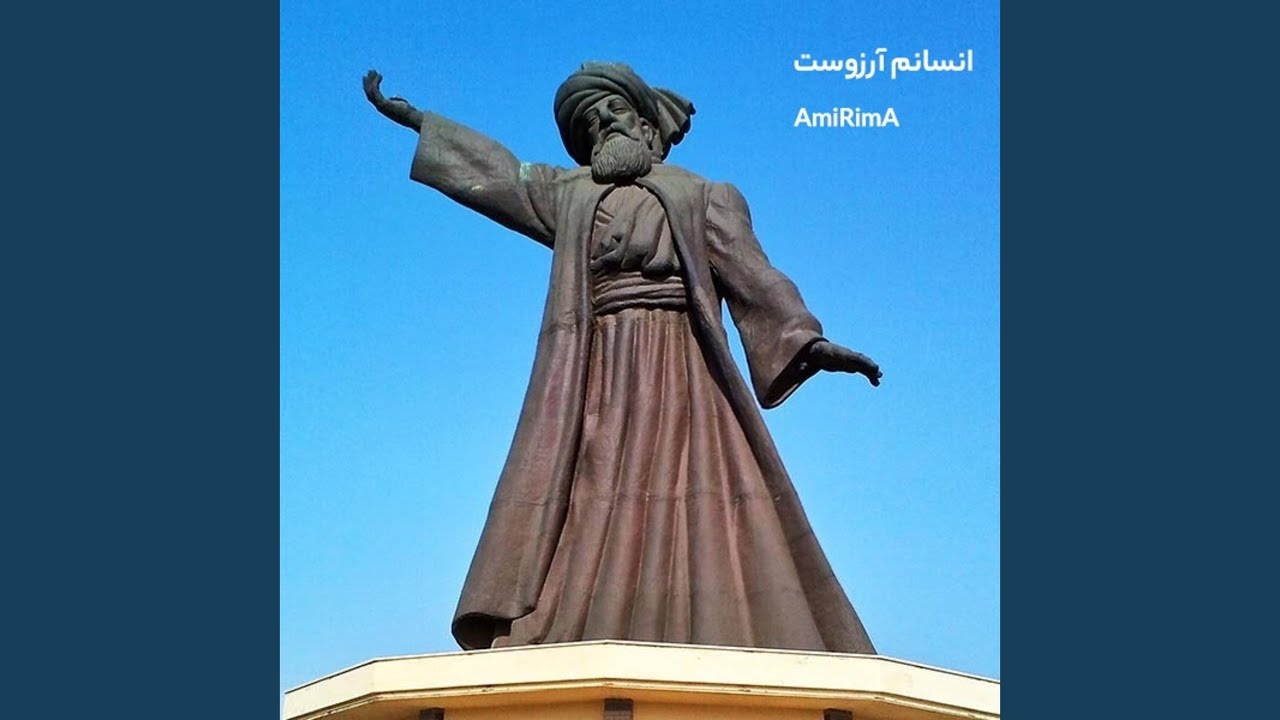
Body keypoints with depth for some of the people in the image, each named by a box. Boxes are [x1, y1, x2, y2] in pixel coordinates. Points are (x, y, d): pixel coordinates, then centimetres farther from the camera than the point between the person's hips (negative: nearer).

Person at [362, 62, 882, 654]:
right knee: (588, 523, -10)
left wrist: (804, 339, -14)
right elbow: (497, 169, 35)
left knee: (690, 517, -15)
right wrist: (408, 115, 43)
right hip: (593, 381, 3)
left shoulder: (703, 197, 13)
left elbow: (753, 279, 2)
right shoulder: (568, 193, 24)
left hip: (675, 377, -3)